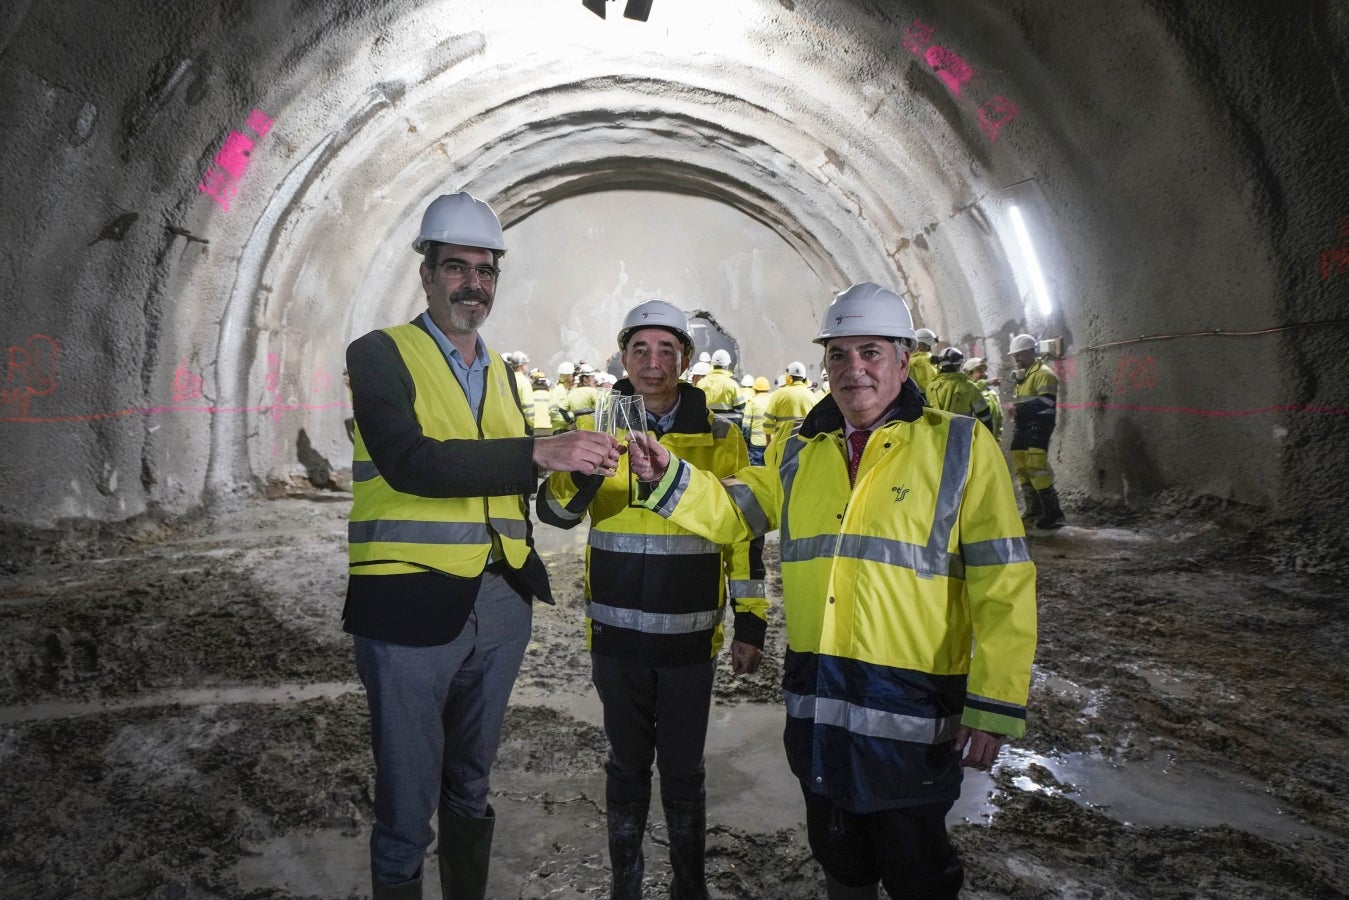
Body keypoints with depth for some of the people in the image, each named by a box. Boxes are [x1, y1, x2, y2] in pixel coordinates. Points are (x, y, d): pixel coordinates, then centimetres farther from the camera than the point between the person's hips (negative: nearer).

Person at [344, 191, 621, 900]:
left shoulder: (500, 371, 16)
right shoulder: (380, 354, -3)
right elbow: (408, 462, -20)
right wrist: (539, 452, -25)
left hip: (499, 604, 6)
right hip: (410, 604, -6)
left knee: (469, 790, 20)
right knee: (406, 809, 4)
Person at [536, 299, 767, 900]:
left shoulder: (720, 437, 0)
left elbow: (742, 534, 3)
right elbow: (554, 510, -9)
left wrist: (750, 624, 0)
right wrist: (588, 467, -29)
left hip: (690, 636, -1)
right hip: (616, 635, 1)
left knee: (683, 771, 11)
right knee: (627, 765, 14)